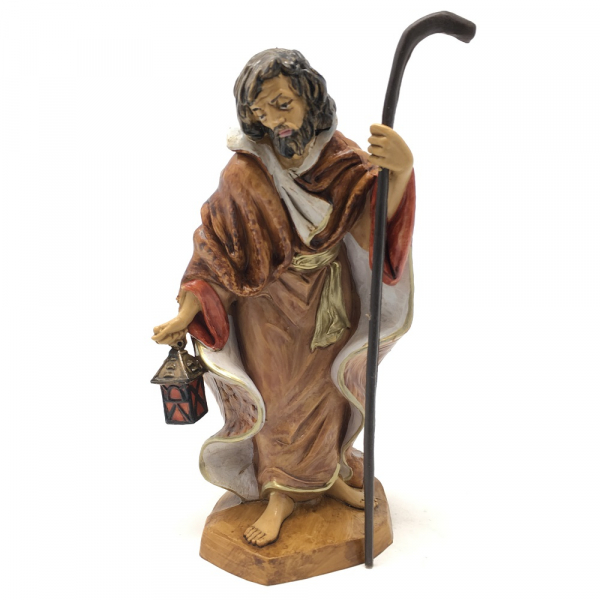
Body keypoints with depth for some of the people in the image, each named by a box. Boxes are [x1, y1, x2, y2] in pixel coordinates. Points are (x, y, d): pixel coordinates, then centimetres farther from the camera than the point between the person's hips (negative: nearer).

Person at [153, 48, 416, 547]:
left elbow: (377, 214, -28)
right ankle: (284, 493, 34)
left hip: (331, 304, 3)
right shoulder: (245, 174, -18)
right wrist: (187, 312, -18)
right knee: (281, 402, 11)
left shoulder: (341, 159, -12)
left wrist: (400, 169, -49)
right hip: (271, 308, -3)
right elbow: (216, 249, -13)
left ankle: (328, 475, 45)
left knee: (325, 394, 20)